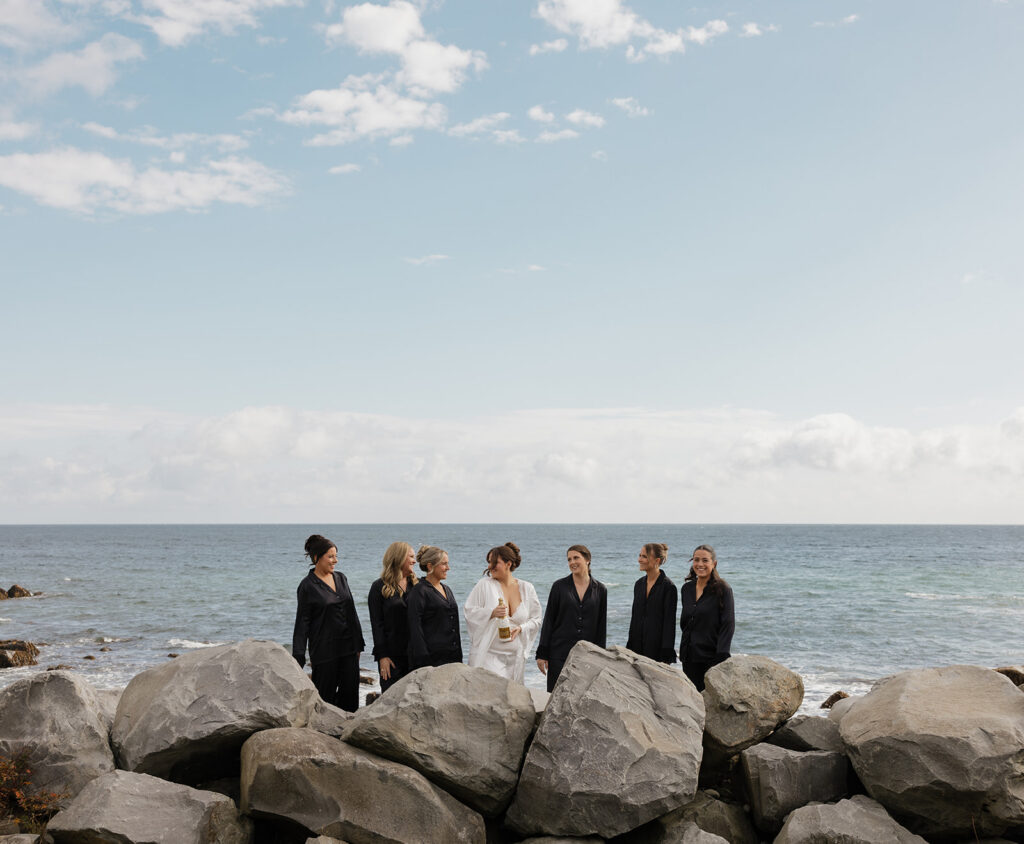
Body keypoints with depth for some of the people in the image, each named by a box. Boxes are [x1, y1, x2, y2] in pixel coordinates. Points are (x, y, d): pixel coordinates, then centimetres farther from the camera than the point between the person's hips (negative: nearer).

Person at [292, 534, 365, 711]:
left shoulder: (341, 578, 9)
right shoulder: (307, 586, -7)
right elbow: (302, 622, -7)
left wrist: (358, 644, 15)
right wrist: (299, 657, -9)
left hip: (347, 646, 5)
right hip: (324, 649, -5)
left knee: (350, 693, 5)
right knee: (325, 696, 1)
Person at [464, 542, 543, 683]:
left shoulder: (527, 588, 7)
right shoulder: (484, 585, 1)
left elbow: (536, 620, 11)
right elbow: (469, 612, -3)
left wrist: (520, 628, -7)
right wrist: (492, 613, -18)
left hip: (515, 656, 3)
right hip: (488, 654, -3)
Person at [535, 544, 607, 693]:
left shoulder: (600, 590, 5)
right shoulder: (559, 586, 2)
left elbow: (601, 627, 9)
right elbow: (548, 621, 2)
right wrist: (542, 654, -2)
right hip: (560, 653, -1)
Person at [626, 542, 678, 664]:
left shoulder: (668, 587, -9)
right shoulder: (639, 584, 11)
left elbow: (669, 623, -11)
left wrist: (666, 657, -14)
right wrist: (629, 648, 14)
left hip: (657, 649, -6)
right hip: (638, 646, 6)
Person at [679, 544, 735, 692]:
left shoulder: (723, 589, -6)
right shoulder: (687, 588, 11)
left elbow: (728, 625, -10)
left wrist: (721, 657, -17)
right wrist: (683, 649, 11)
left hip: (712, 657, -5)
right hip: (690, 657, 5)